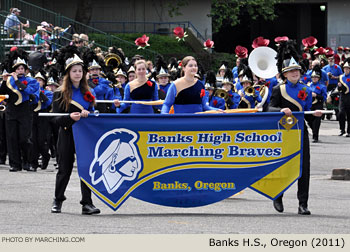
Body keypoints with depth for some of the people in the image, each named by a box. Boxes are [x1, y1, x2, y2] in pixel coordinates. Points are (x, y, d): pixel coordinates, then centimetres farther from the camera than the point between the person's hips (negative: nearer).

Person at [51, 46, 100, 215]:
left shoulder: (87, 92, 13)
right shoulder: (60, 93, -2)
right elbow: (56, 119, -8)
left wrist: (87, 113, -2)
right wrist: (70, 117, -25)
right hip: (67, 136, -3)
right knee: (65, 169, 4)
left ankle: (87, 203, -3)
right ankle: (58, 201, 23)